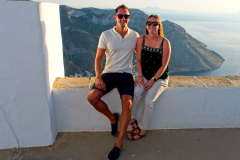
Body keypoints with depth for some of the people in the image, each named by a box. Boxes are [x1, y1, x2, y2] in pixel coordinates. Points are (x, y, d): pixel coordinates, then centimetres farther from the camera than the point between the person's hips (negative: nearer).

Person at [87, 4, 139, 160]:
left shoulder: (135, 36, 5)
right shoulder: (106, 35, -1)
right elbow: (98, 58, 1)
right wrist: (98, 77, -13)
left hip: (126, 75, 0)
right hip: (109, 73, 1)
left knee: (127, 104, -24)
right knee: (92, 97, -22)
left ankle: (119, 144, -10)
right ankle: (112, 117, 8)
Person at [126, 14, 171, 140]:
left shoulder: (165, 42, -8)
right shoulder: (141, 39, 1)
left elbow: (164, 65, -9)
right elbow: (138, 60, 2)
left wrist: (153, 80, -15)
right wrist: (140, 76, -11)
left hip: (159, 78, -2)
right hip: (144, 75, 3)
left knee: (148, 101, -22)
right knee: (136, 92, -28)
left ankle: (142, 130, -2)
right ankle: (132, 118, -5)